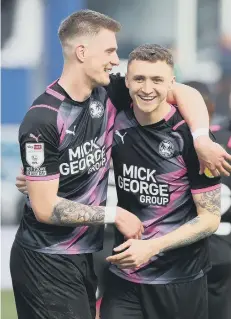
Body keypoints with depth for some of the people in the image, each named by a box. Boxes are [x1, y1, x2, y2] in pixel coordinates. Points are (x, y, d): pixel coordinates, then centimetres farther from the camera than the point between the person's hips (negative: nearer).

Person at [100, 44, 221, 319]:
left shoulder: (190, 135, -13)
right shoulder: (116, 122, -1)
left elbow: (210, 218, -10)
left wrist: (152, 247, -20)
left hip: (180, 279, -3)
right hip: (124, 276, 3)